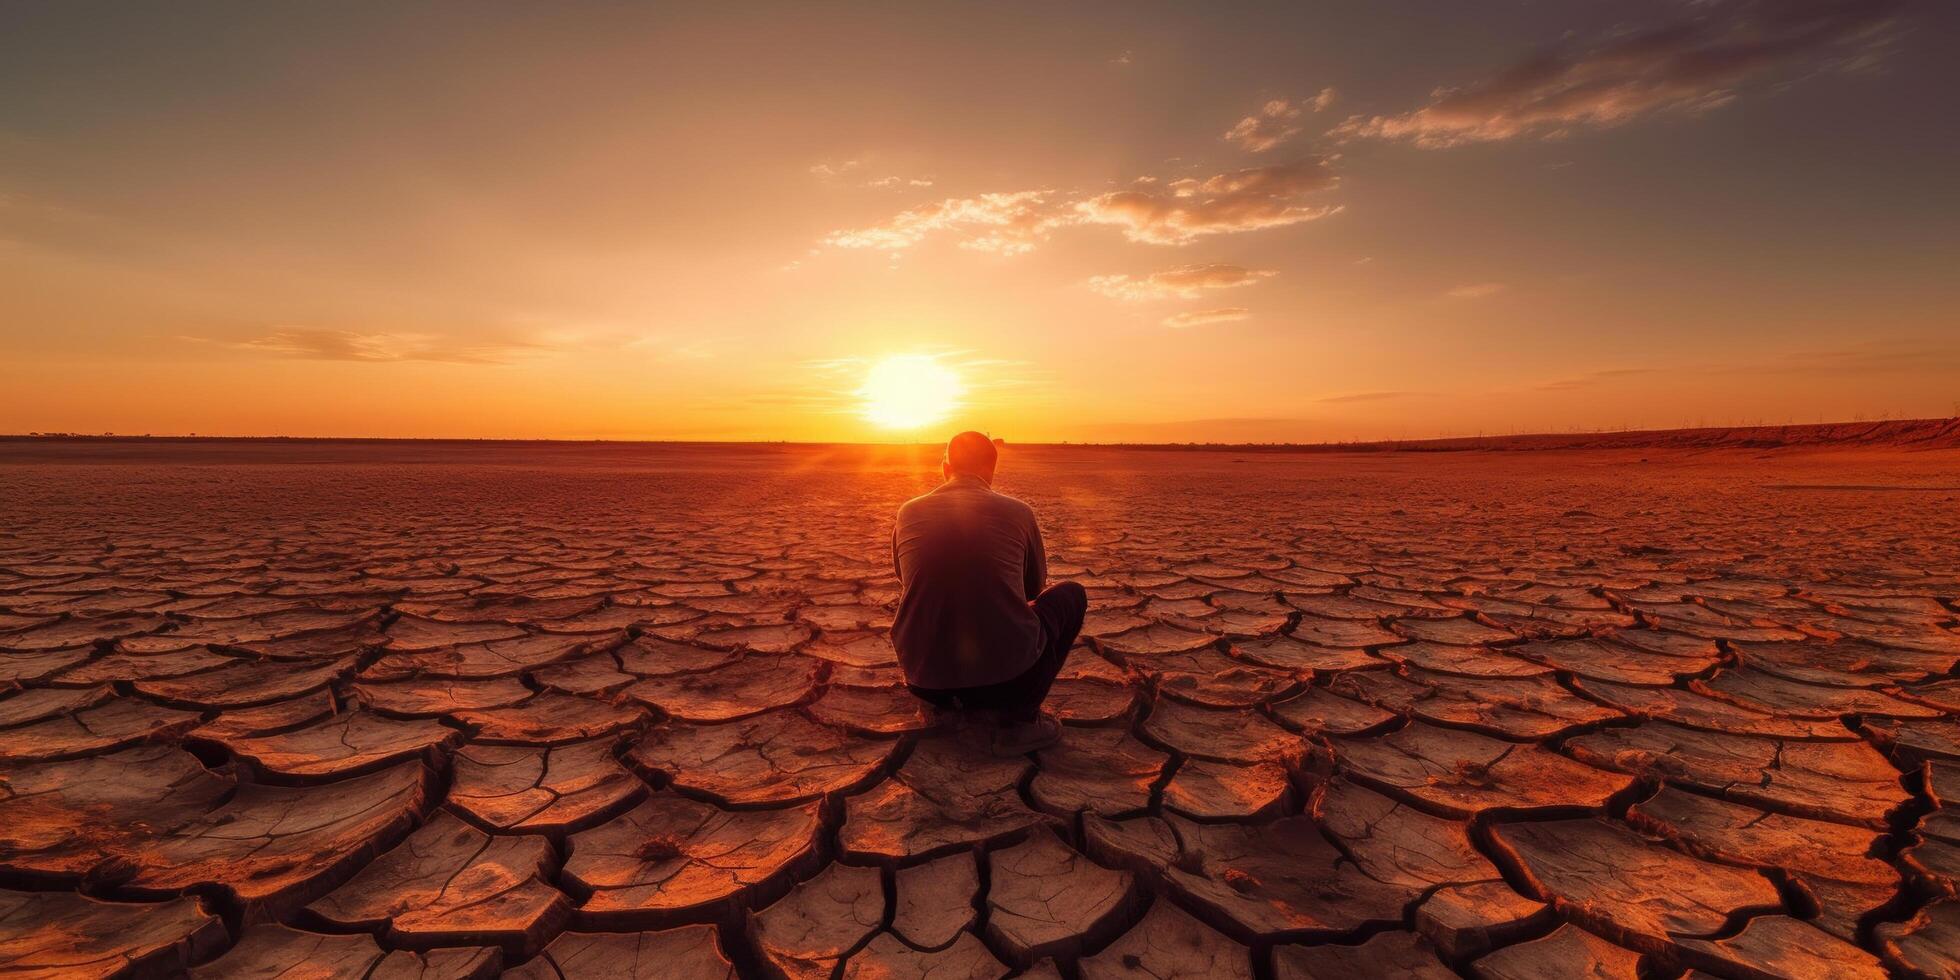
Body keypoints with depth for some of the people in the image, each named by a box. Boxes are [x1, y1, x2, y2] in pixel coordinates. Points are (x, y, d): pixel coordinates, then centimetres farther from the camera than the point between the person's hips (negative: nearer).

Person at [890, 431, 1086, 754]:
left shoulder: (909, 512, 3)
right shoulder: (1018, 512, -2)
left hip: (924, 682, 5)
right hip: (1006, 676, -4)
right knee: (1072, 594, 19)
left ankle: (949, 700, 16)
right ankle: (1020, 718, 6)